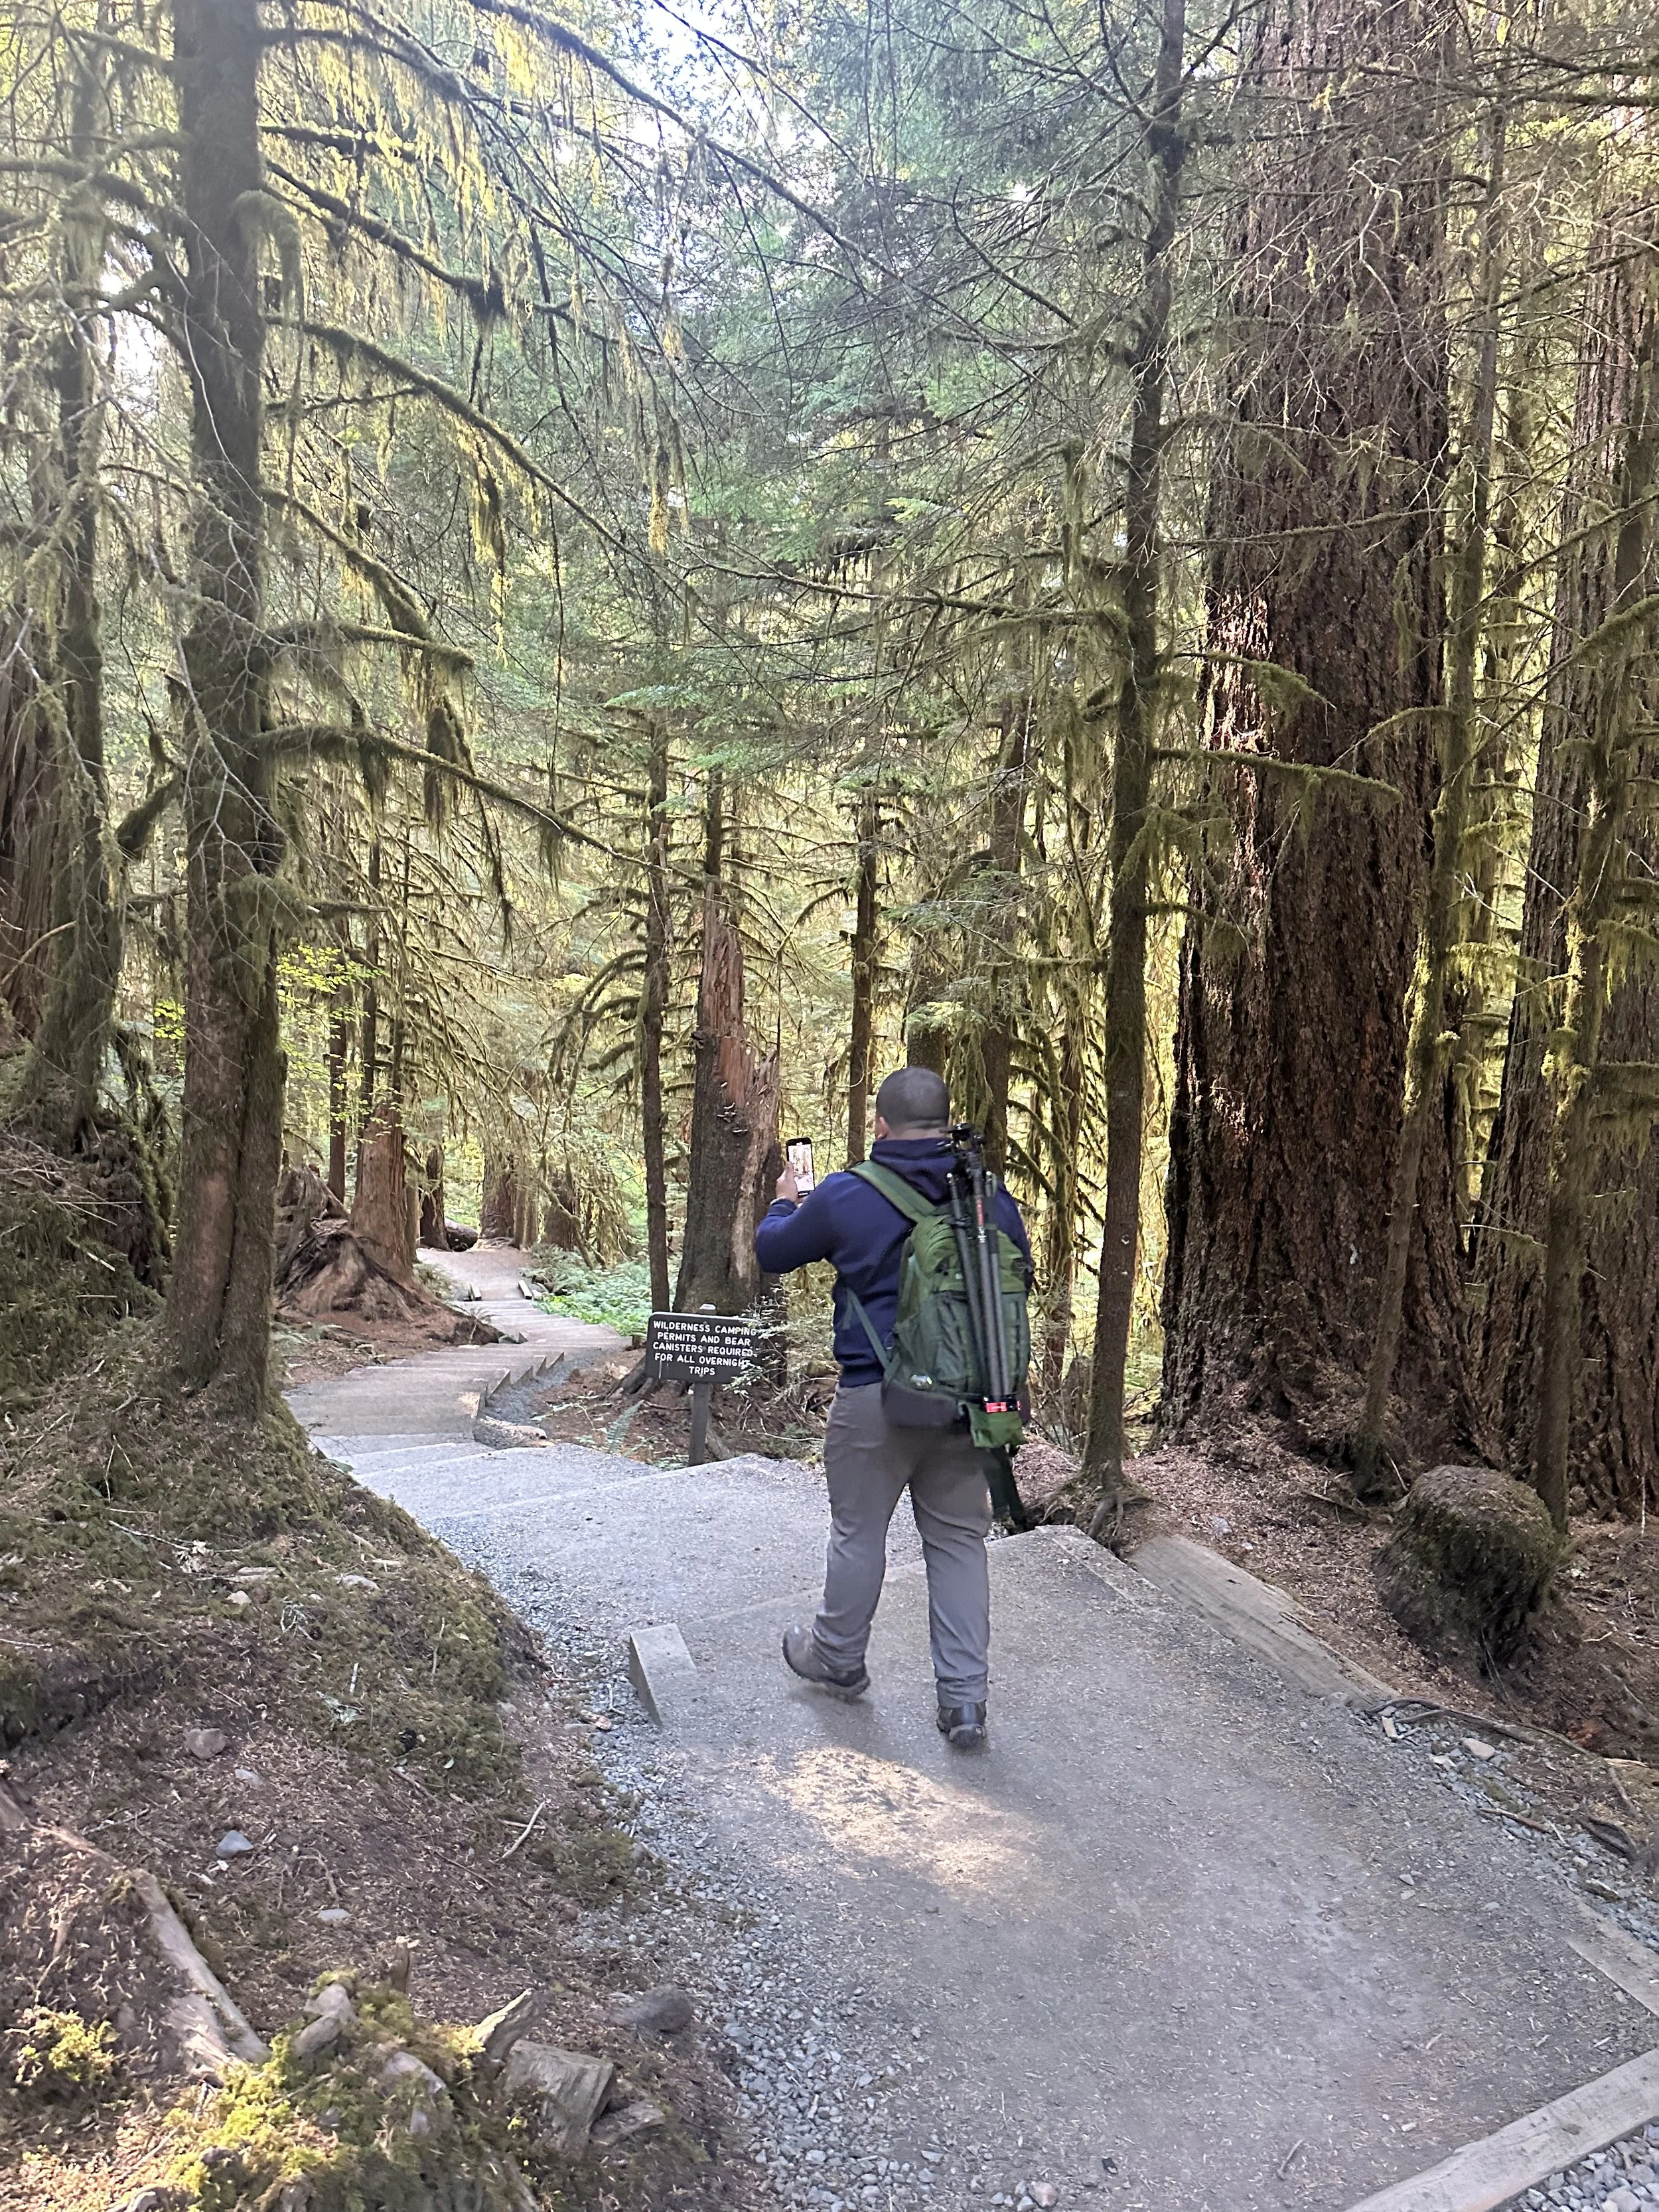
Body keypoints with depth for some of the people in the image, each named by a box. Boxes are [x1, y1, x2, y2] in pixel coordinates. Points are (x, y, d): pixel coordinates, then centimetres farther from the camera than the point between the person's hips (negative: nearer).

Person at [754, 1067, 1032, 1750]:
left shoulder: (844, 1197, -11)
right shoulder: (991, 1194, -1)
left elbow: (773, 1252, 5)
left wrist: (784, 1203, 26)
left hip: (877, 1398, -3)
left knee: (858, 1532, 16)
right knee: (959, 1539, 12)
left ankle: (838, 1659, 36)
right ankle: (965, 1698, 15)